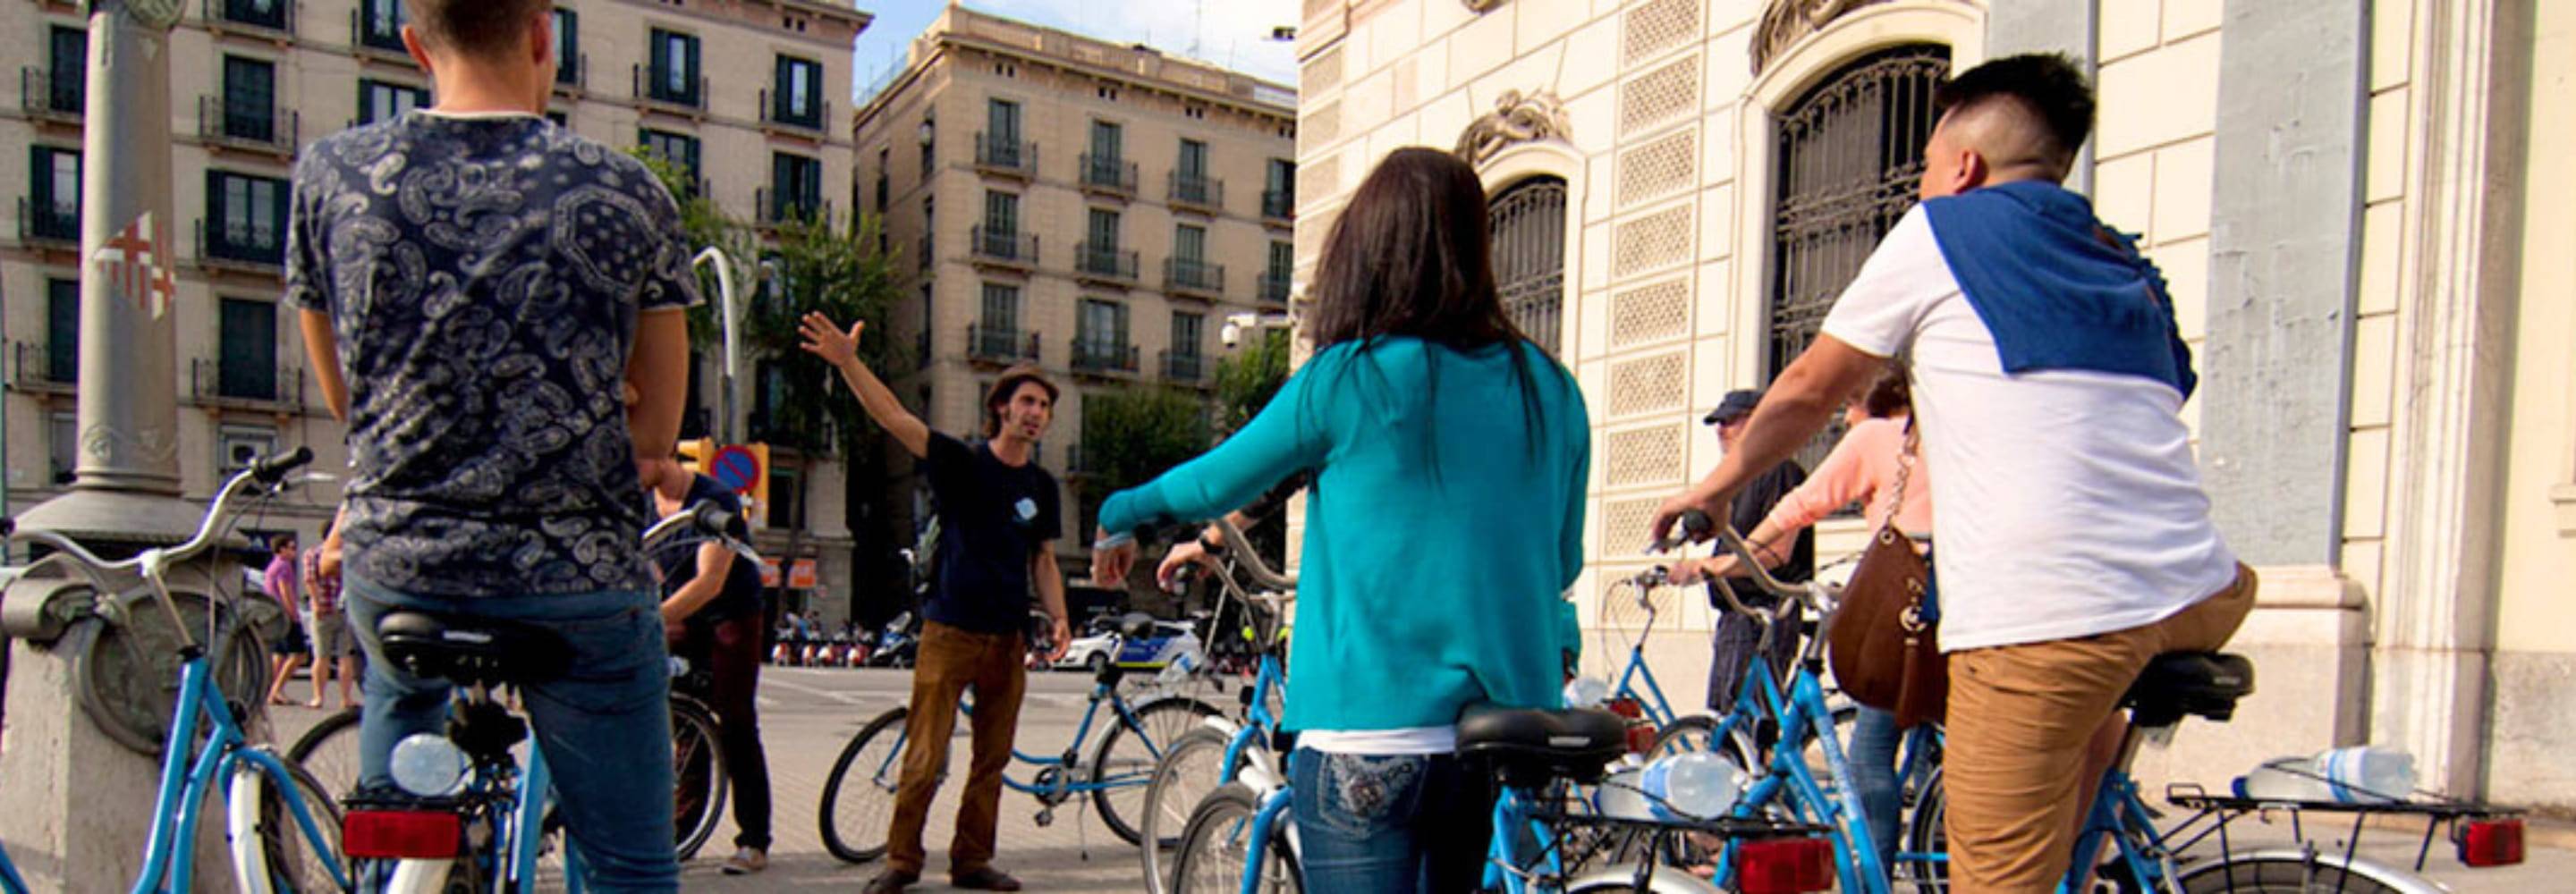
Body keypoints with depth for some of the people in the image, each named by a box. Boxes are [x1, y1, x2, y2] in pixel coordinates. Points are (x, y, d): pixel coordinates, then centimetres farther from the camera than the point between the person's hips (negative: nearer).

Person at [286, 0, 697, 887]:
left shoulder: (328, 174, 0)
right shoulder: (629, 194, -7)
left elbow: (344, 396, 12)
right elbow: (655, 437, -1)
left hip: (392, 574, 3)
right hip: (579, 588, -2)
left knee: (399, 686, 37)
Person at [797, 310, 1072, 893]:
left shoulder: (1042, 486, 10)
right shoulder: (963, 464, -3)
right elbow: (895, 418, -16)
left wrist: (1058, 619, 2)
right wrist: (848, 361, -29)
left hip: (1008, 639, 4)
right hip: (950, 632, -4)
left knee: (992, 761, 10)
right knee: (924, 761, -4)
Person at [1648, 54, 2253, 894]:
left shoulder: (1940, 229, 9)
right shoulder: (2125, 263, 25)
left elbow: (1808, 389, 15)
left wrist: (1715, 484, 30)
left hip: (2038, 607, -7)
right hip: (2197, 603, 7)